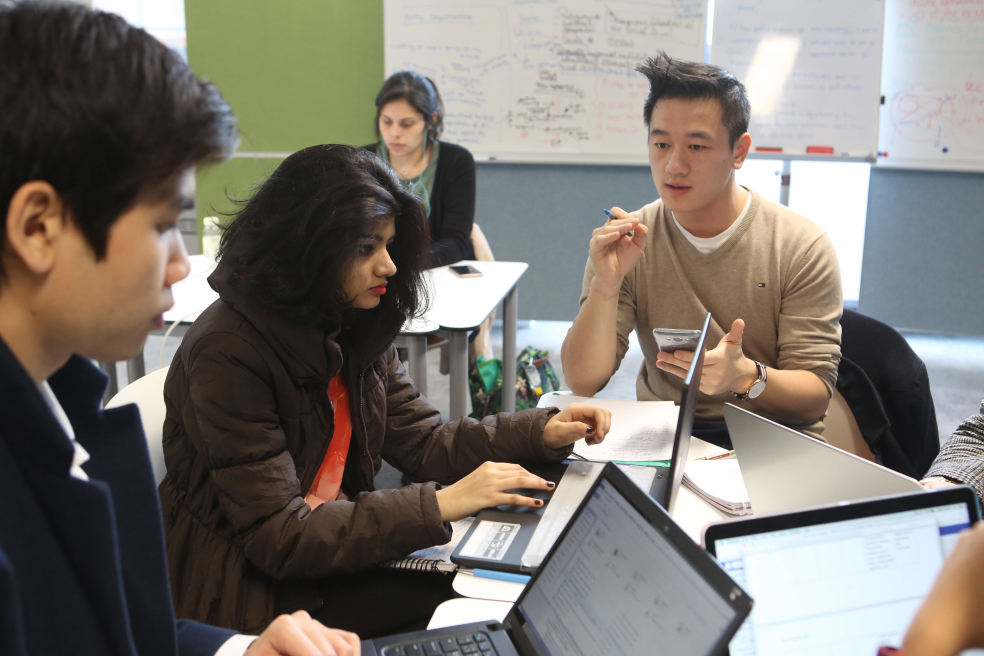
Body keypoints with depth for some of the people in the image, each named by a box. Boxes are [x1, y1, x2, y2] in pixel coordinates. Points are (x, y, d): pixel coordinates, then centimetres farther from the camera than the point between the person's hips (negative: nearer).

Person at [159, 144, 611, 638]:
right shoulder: (228, 352, -23)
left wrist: (543, 431, -9)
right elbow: (277, 538, -25)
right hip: (250, 590, -7)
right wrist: (439, 505, -26)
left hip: (330, 546, 7)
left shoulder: (358, 328, 3)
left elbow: (421, 442, 4)